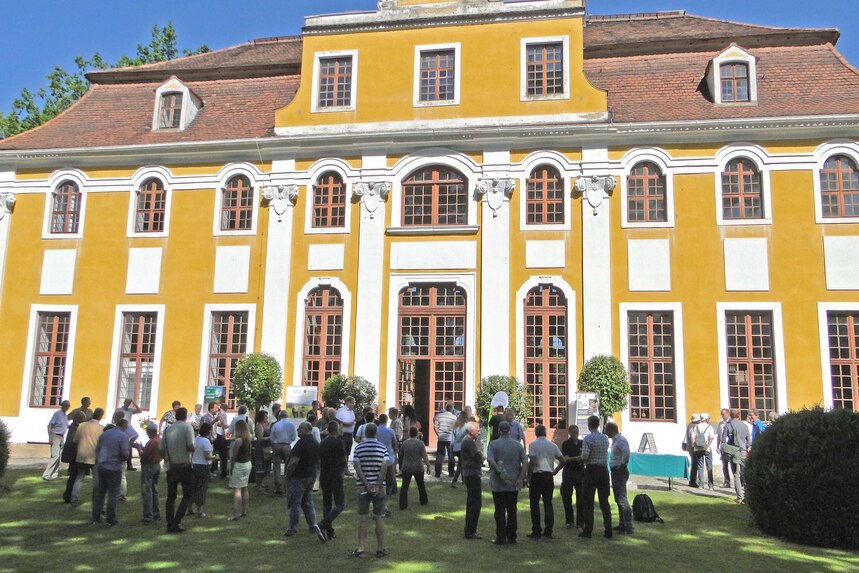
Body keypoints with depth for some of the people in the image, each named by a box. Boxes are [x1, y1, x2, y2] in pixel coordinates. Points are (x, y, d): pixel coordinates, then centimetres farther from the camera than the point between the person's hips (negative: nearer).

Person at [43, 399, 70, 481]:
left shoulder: (65, 415, 12)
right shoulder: (57, 414, -10)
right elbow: (50, 426, -13)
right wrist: (50, 438, -18)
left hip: (62, 437, 8)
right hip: (55, 436, -8)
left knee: (59, 456, 10)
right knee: (55, 456, -14)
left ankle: (54, 474, 18)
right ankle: (46, 475, -13)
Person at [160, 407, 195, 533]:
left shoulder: (167, 429, 5)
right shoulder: (187, 427, -8)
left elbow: (161, 449, 2)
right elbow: (190, 446, -19)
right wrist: (192, 449, 3)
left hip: (171, 467, 4)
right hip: (185, 466, -4)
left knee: (171, 496, 12)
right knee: (188, 495, 6)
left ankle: (170, 524, 10)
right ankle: (176, 522, -5)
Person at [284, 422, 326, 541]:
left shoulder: (301, 443, -18)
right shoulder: (316, 444, 10)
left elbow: (294, 461, -24)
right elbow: (318, 461, 17)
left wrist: (287, 473, -11)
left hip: (298, 477, -8)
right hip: (311, 476, 8)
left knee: (294, 504, 3)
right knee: (308, 503, 15)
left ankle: (292, 530, 11)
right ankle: (314, 525, 2)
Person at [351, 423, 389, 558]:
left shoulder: (358, 448, 1)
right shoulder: (382, 448, 0)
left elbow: (357, 467, -7)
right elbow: (384, 467, -10)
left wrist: (367, 484, -9)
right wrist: (377, 486, -11)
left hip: (362, 486, 0)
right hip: (378, 486, 0)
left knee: (362, 518, 6)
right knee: (379, 518, 6)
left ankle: (360, 548, 5)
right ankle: (380, 548, 10)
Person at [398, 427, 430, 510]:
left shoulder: (404, 443, -2)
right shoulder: (420, 443, -8)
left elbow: (401, 456, 8)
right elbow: (425, 456, -9)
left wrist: (401, 466, 22)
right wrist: (428, 466, -1)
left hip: (406, 468, 0)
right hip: (418, 468, 0)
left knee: (405, 486, 1)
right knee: (421, 485, 18)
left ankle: (403, 505, -3)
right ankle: (424, 501, 32)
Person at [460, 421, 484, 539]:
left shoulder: (466, 440, 17)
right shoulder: (469, 441, -16)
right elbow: (478, 456, -22)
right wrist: (481, 451, -2)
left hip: (468, 473, 11)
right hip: (473, 474, -11)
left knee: (471, 502, 17)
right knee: (476, 503, -8)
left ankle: (469, 530, 25)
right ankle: (470, 531, -6)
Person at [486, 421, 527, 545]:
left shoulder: (494, 444, -6)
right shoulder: (518, 445, 4)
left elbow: (490, 460, -22)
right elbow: (525, 462, -4)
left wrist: (499, 472, -19)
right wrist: (521, 478, -7)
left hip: (498, 483, -3)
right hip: (513, 483, 3)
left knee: (500, 511, 3)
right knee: (512, 510, 12)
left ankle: (501, 537, 6)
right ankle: (512, 537, 16)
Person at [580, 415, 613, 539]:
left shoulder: (588, 438, -13)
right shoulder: (605, 438, 6)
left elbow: (584, 457, -19)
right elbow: (604, 453, 14)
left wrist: (581, 456, 2)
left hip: (591, 470, -5)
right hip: (604, 470, 5)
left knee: (588, 502, 3)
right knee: (604, 502, 9)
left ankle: (588, 531, 5)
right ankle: (608, 531, 8)